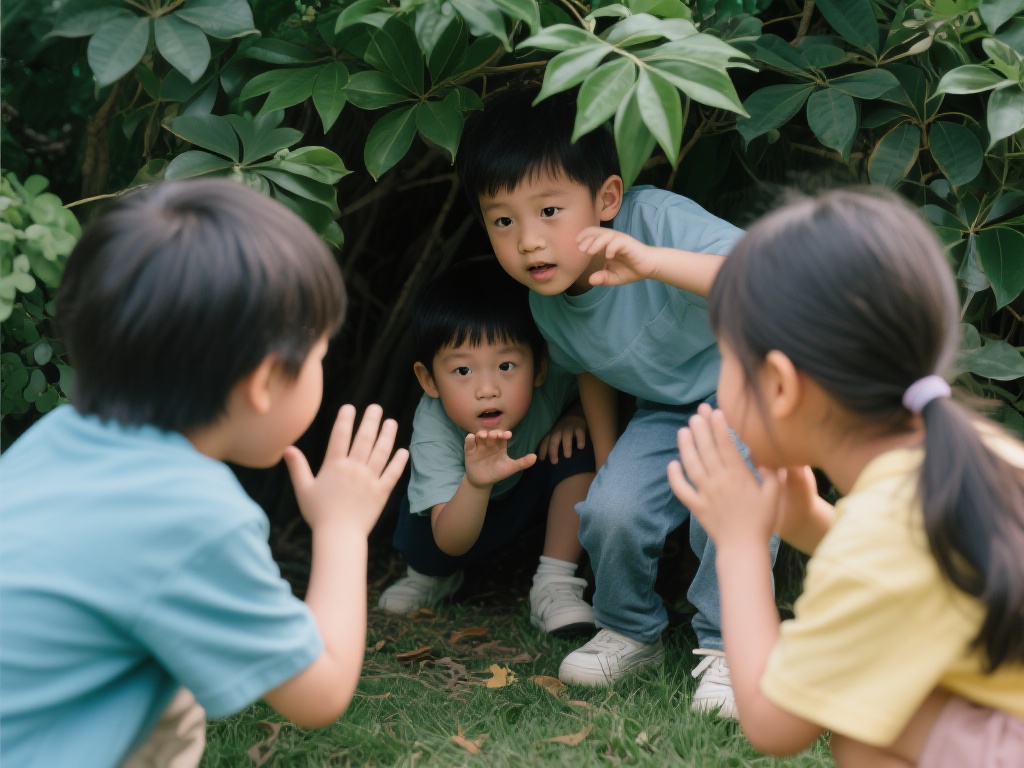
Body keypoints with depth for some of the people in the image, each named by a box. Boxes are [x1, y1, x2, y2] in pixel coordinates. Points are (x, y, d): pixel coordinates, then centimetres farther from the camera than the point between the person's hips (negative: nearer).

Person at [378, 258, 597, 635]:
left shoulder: (555, 377, -32)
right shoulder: (433, 430, -37)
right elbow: (452, 543, -43)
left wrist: (576, 416, -26)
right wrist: (476, 484, -63)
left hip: (534, 491, 1)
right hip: (466, 504, -1)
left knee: (579, 448, -27)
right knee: (423, 545, -31)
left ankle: (555, 587, -19)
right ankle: (432, 577, 11)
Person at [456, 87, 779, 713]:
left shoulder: (659, 220, -34)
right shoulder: (547, 301, -13)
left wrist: (654, 261, -60)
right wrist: (606, 460, 14)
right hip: (669, 408, 5)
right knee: (613, 507, -14)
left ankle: (728, 646, -7)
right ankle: (632, 632, 15)